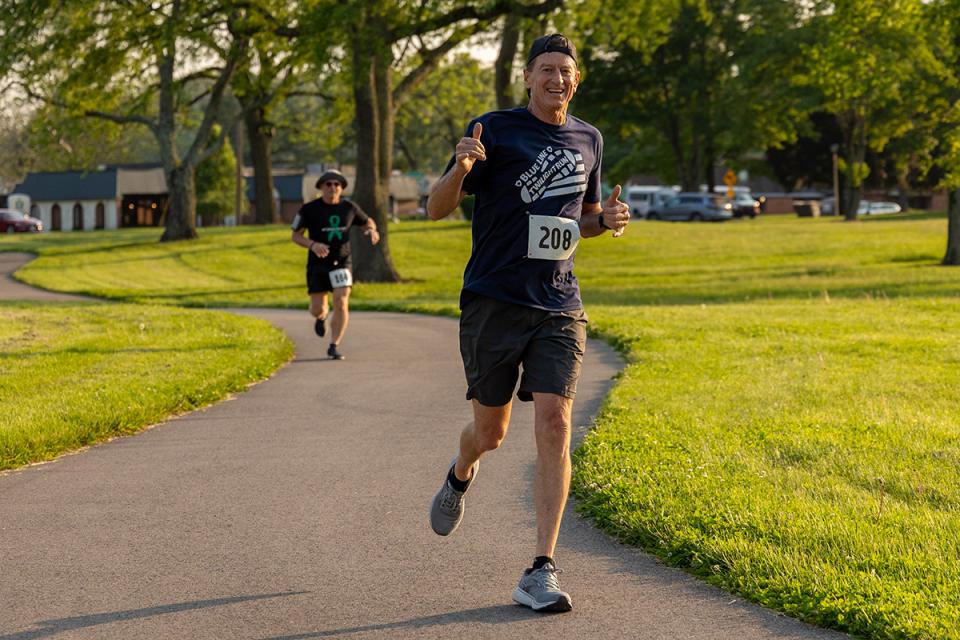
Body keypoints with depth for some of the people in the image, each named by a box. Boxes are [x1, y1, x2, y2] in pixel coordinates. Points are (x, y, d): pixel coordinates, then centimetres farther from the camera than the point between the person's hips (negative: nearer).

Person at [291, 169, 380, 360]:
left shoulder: (349, 208, 2)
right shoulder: (309, 209, -6)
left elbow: (367, 221, 19)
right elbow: (295, 236, -3)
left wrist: (372, 230, -6)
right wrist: (313, 245, -22)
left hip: (341, 262, 1)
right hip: (317, 264, -1)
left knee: (341, 303, -15)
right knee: (317, 309, 2)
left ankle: (334, 346, -6)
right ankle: (321, 317, 42)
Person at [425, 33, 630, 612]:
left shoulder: (588, 140, 11)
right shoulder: (495, 130, -3)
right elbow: (438, 209, -3)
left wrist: (608, 220, 3)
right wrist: (460, 170, -24)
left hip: (559, 308, 3)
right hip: (493, 302, -2)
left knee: (554, 425, -12)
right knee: (492, 431, 7)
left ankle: (542, 572, -11)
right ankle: (461, 477, 46)